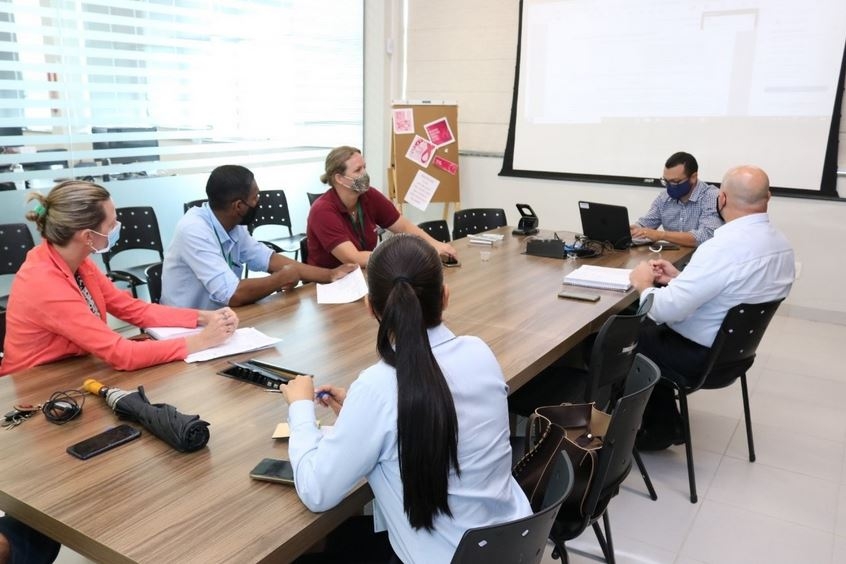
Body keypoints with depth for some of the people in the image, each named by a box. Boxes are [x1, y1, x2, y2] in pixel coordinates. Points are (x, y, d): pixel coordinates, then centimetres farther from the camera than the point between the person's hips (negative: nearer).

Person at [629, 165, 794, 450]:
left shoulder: (723, 248, -31)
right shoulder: (781, 243, -2)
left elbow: (666, 310, -29)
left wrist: (643, 284, -10)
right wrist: (680, 277, 7)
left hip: (701, 355, -9)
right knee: (649, 326, 22)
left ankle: (659, 428, 23)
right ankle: (662, 421, 24)